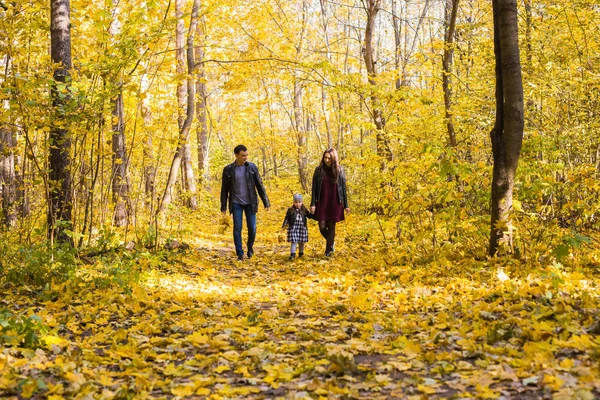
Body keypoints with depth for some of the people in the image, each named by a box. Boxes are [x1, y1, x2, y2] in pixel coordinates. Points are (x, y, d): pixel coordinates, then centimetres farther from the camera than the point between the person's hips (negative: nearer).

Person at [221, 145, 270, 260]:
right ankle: (240, 253, 6)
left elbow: (259, 185, 2)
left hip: (250, 203, 1)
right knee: (237, 228, -4)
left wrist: (266, 202, 0)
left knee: (252, 228, 0)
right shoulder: (228, 169, -3)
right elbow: (224, 189, 3)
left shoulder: (252, 167, -1)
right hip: (236, 203, 0)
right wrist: (223, 206, 1)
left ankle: (250, 247, 28)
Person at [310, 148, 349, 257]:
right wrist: (313, 204, -5)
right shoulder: (319, 170, 1)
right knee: (322, 226, -1)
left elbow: (343, 189, 4)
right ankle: (331, 242, 29)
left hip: (335, 203, -1)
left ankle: (328, 250, 11)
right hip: (322, 202, 1)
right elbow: (314, 188, 2)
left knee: (331, 226, 2)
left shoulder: (339, 170, 0)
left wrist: (346, 205, 4)